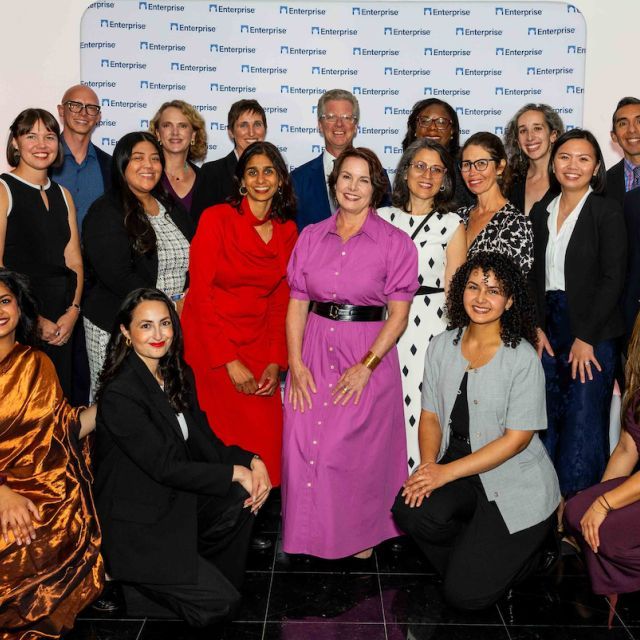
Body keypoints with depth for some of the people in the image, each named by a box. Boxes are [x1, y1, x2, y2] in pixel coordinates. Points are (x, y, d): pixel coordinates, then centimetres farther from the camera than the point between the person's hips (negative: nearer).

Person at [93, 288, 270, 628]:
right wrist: (236, 472, -19)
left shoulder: (178, 374, 4)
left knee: (243, 500, -20)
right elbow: (164, 467, -22)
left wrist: (252, 461, -15)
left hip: (176, 498, 7)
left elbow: (205, 442, 3)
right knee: (219, 602, -12)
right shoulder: (119, 393, -22)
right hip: (136, 525, -7)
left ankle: (207, 575, 4)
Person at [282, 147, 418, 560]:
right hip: (315, 352, 3)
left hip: (370, 355, -3)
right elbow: (297, 304, 5)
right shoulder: (312, 237, 7)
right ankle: (314, 533, 25)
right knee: (306, 446, 2)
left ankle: (361, 535, 26)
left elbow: (399, 315, -6)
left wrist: (366, 366, -15)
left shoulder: (395, 243, -3)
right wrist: (295, 363, -5)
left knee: (361, 452, 2)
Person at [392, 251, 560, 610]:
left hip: (515, 485, -4)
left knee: (466, 593, -9)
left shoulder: (523, 359, -13)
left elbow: (516, 438, -14)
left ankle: (528, 548, 22)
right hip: (458, 467, 4)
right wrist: (428, 464, -14)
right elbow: (431, 415, 5)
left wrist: (447, 472, -18)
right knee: (411, 510, -27)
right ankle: (476, 552, 7)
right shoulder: (443, 346, 2)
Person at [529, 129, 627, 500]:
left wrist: (585, 338, -13)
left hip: (592, 331, -5)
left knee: (584, 422, -1)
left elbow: (613, 279, -10)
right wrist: (537, 327, 1)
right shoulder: (541, 212, 12)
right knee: (548, 418, 8)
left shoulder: (607, 212, -4)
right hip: (549, 328, 5)